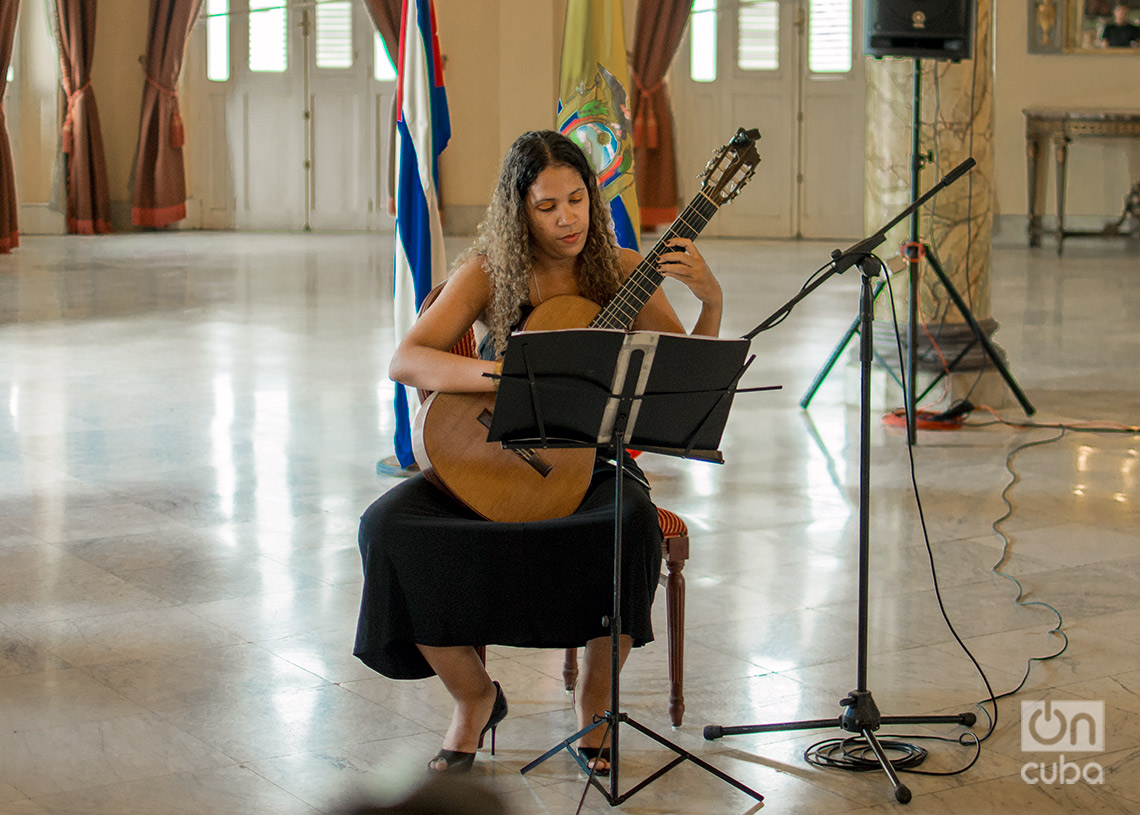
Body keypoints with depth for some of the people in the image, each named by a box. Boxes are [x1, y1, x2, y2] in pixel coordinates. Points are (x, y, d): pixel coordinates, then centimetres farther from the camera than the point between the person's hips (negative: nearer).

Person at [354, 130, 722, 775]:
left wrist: (711, 298, -19)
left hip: (588, 462, 0)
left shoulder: (620, 272, 1)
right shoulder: (489, 271, -2)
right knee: (391, 527, -26)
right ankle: (475, 697, -2)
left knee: (634, 523, -35)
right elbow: (405, 362, -13)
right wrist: (500, 375, -29)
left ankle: (594, 704, -10)